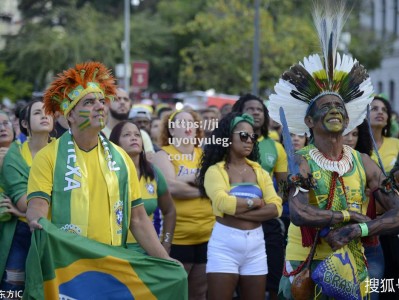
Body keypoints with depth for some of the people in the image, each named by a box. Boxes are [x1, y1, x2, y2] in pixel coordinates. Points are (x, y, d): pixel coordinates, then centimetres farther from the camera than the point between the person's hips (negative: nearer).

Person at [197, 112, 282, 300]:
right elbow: (224, 202, -20)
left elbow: (275, 208, -3)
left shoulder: (259, 171, 11)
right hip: (225, 244, -5)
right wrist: (256, 202, -7)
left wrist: (238, 211, -13)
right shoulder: (216, 170, -2)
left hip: (256, 244, 5)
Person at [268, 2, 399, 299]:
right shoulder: (301, 164, -9)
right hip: (305, 268, -3)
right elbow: (299, 214, -27)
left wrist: (357, 230, -19)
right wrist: (350, 215, -18)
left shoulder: (364, 163, 2)